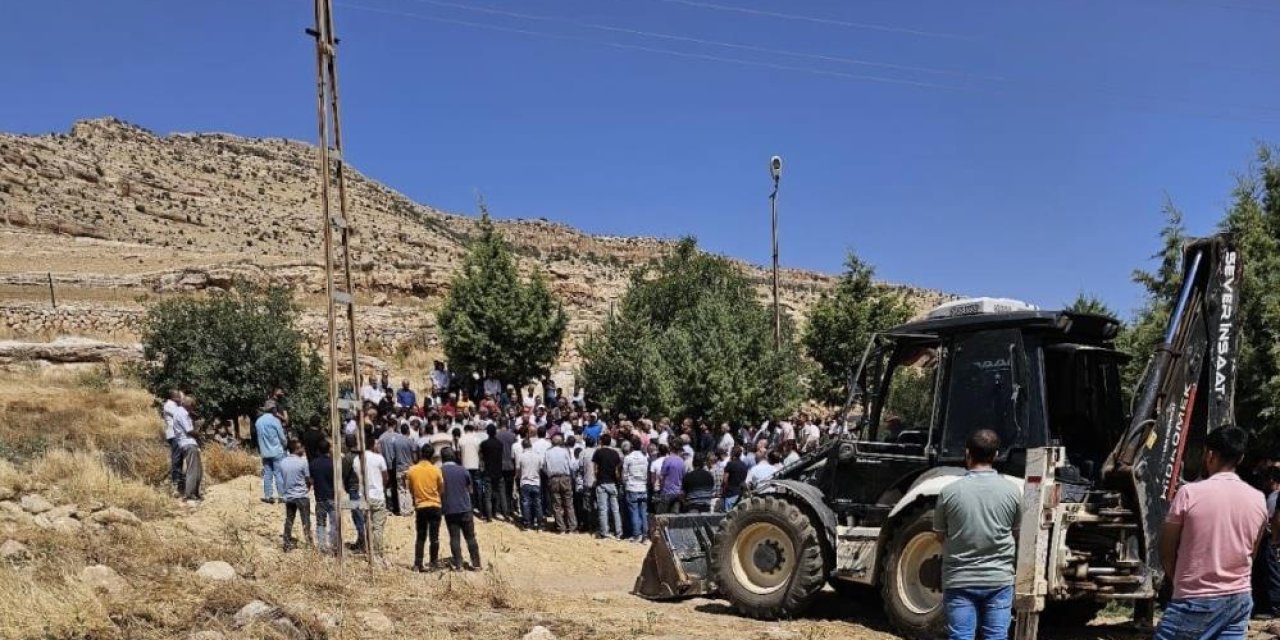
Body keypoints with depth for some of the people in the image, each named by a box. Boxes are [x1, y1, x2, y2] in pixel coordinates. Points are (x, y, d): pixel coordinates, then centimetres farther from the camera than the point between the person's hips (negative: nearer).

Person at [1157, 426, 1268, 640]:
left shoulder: (1190, 493, -12)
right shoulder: (1258, 500, 2)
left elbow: (1166, 552, -4)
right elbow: (1251, 554, 14)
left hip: (1195, 601, -5)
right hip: (1239, 600, 5)